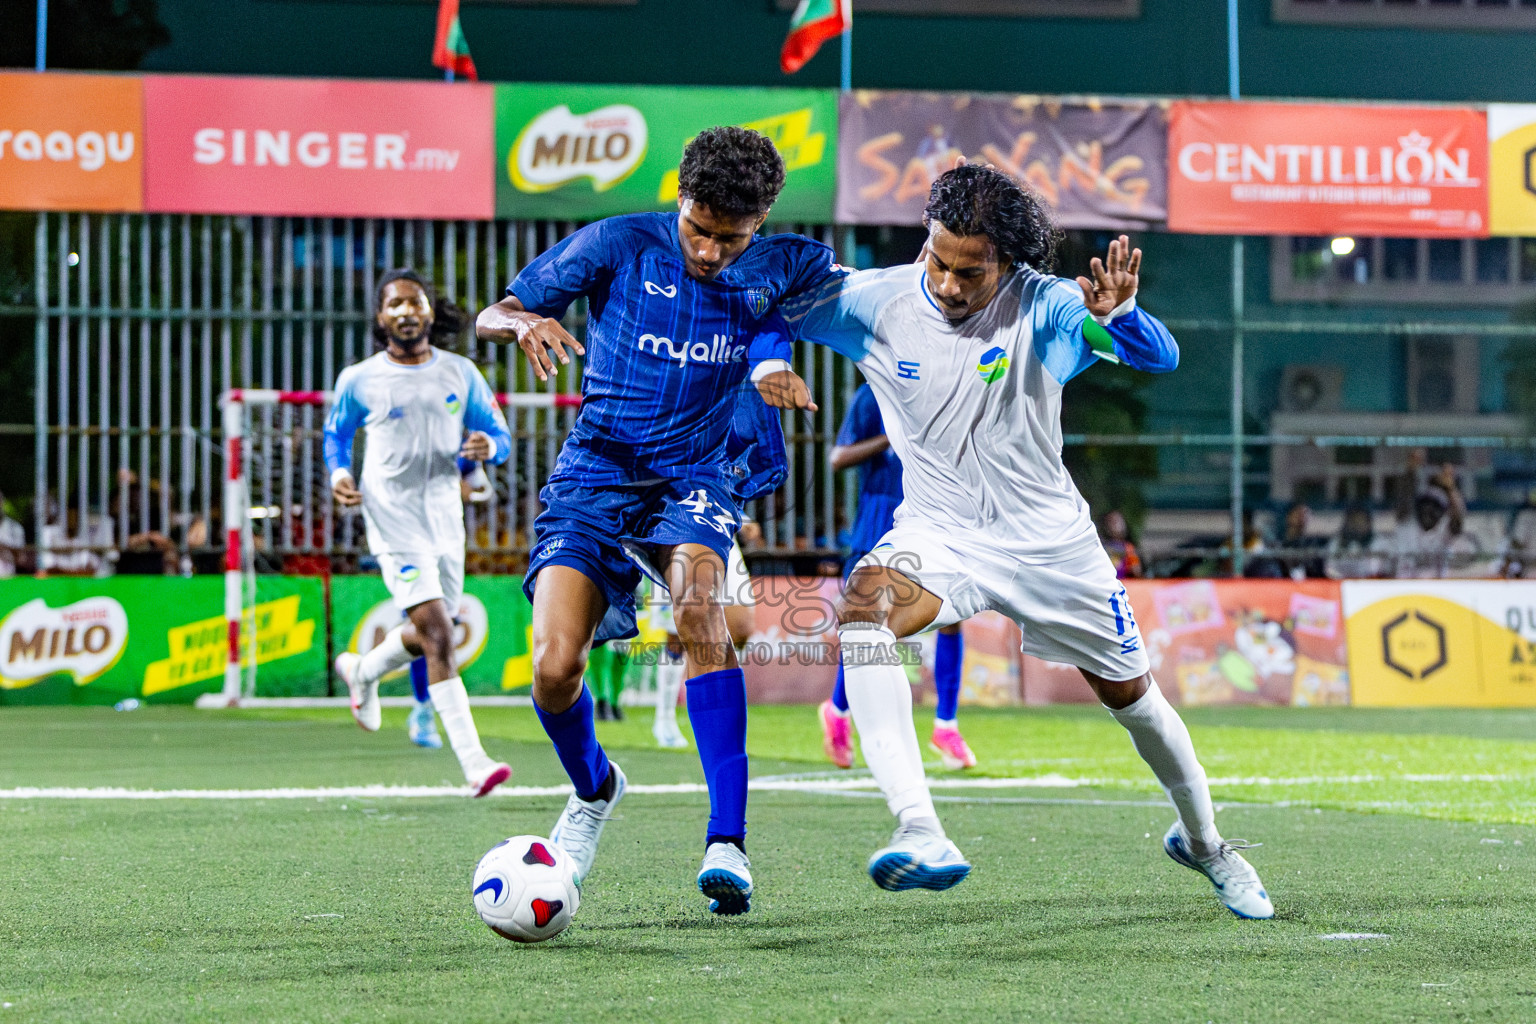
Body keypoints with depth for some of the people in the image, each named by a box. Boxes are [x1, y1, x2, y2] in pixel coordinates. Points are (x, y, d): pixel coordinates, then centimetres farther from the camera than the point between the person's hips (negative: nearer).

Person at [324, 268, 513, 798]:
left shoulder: (461, 373, 5)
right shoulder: (358, 381, -2)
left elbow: (500, 437, 9)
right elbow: (336, 432, 14)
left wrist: (488, 446, -15)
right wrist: (338, 473, -7)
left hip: (445, 518, 5)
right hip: (393, 521, -4)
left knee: (425, 635, 17)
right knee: (439, 638, -16)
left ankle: (362, 671, 50)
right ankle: (473, 762, -20)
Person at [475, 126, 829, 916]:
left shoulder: (780, 267, -2)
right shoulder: (618, 244, -6)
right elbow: (490, 317, -1)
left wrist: (775, 360, 0)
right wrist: (526, 323, -26)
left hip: (692, 476, 0)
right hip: (594, 472, 0)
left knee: (699, 604, -33)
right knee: (554, 669, -16)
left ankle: (727, 842, -34)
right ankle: (592, 788, 22)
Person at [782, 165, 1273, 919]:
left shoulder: (1041, 306, -19)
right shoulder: (874, 304, -14)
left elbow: (1161, 357, -29)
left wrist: (1118, 317, -50)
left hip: (1050, 543, 0)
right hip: (938, 535, 0)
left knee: (1130, 695, 14)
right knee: (862, 608, -32)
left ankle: (1201, 839, 45)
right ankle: (920, 836, -41)